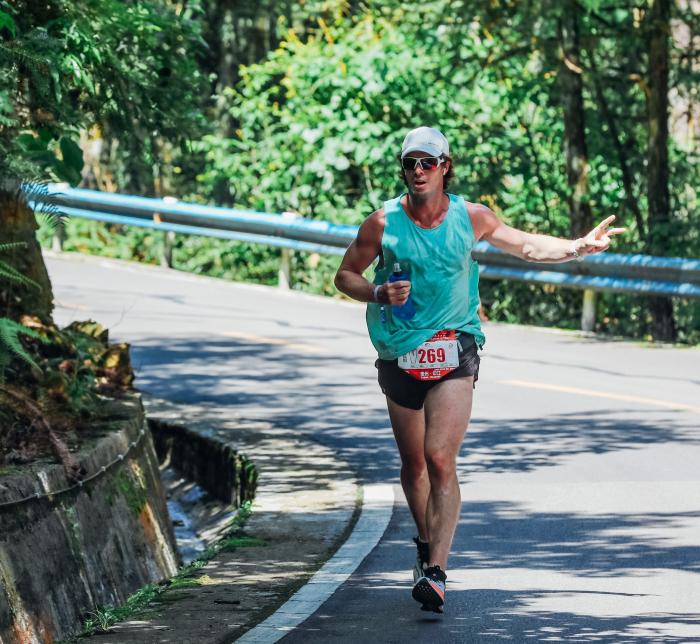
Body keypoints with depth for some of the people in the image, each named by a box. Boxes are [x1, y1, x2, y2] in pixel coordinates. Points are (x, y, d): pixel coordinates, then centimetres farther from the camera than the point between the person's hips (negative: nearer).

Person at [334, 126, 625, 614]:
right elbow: (345, 276, 7)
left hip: (454, 356, -1)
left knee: (440, 459, -16)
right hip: (400, 355, 1)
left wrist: (580, 247, 1)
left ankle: (436, 572, -19)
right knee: (414, 463, 11)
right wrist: (378, 293, -12)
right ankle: (427, 543, 37)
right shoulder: (384, 223, -2)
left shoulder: (470, 218, 0)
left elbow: (529, 247, 14)